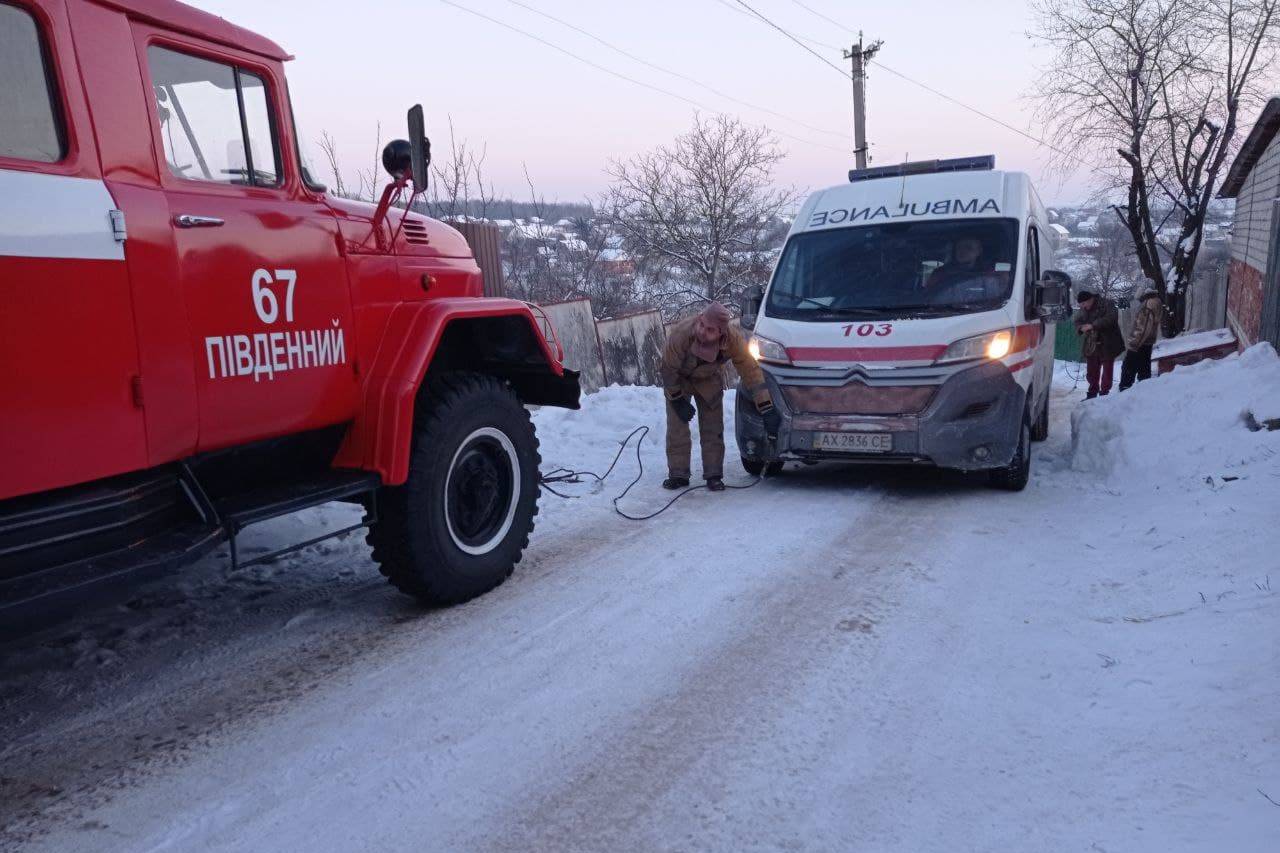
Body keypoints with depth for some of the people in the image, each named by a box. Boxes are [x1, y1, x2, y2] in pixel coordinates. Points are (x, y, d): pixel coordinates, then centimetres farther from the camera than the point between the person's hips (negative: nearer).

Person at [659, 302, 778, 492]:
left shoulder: (733, 340, -34)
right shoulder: (681, 333, -40)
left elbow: (751, 371, -27)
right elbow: (668, 369, -25)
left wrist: (767, 409, -30)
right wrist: (678, 400, -18)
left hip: (709, 379, 2)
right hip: (679, 379, -1)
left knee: (713, 427, -2)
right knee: (677, 425, -6)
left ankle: (714, 475, 6)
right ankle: (678, 474, 4)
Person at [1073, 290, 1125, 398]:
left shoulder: (1106, 304, -12)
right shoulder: (1083, 310, 6)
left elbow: (1111, 318, -25)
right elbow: (1076, 321, 14)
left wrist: (1093, 325, -29)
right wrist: (1080, 327, -11)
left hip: (1107, 344, -6)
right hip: (1091, 345, 6)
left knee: (1107, 369, 2)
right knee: (1092, 370, 10)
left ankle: (1104, 392, 9)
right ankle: (1092, 393, 21)